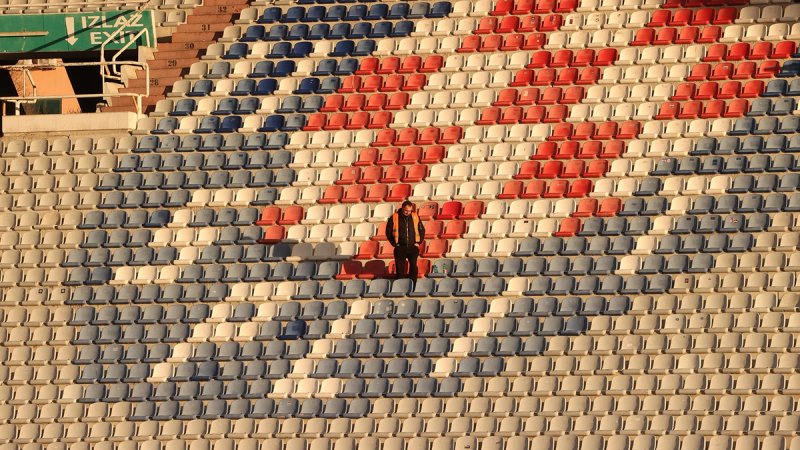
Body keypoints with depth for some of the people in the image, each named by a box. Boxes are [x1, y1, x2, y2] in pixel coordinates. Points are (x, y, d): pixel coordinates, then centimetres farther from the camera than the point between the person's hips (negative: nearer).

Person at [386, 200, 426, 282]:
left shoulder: (415, 217, 4)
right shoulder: (394, 218, -2)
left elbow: (422, 230, 13)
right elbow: (388, 232, 3)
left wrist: (418, 242, 4)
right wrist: (395, 243, -1)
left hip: (413, 247, 1)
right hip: (400, 247, -1)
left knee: (413, 267, -1)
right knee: (400, 268, 1)